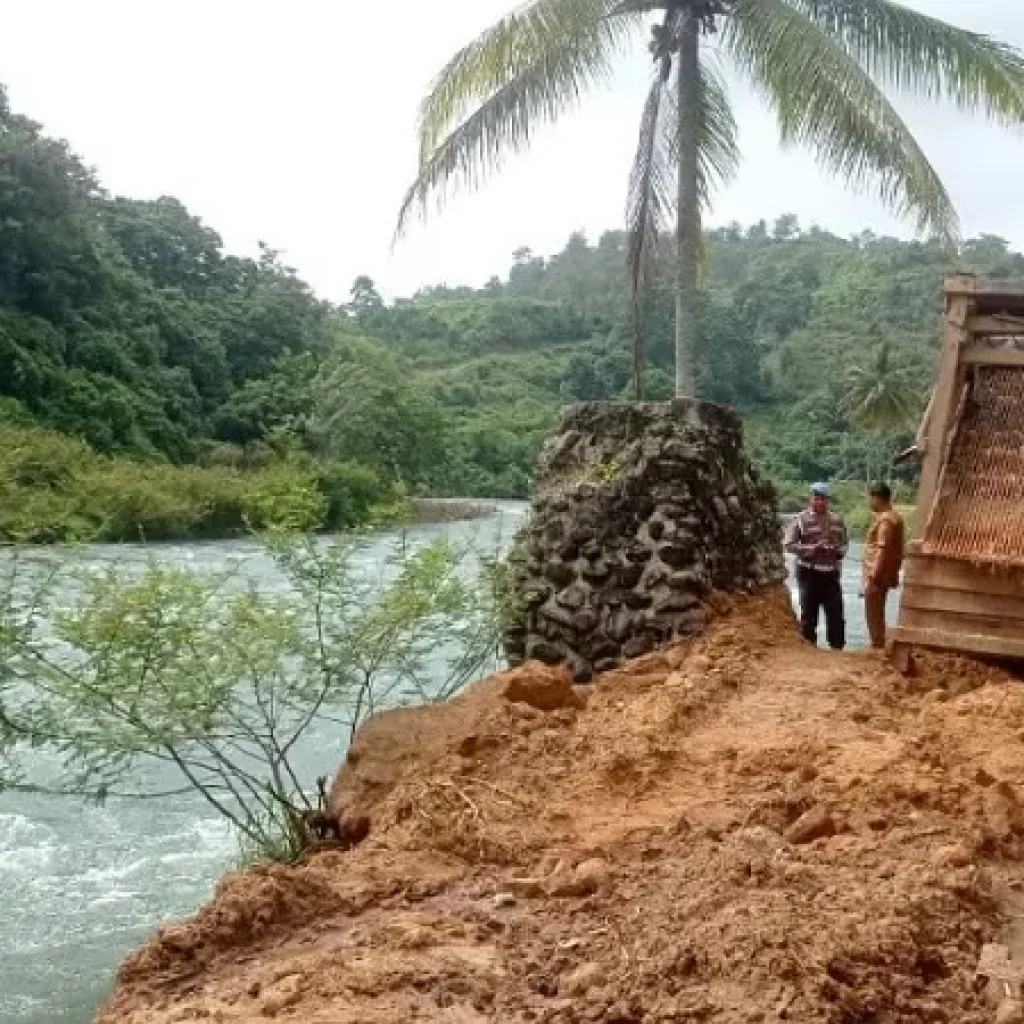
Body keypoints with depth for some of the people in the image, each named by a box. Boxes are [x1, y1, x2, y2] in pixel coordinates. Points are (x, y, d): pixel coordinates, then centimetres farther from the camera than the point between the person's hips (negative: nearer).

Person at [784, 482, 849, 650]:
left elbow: (845, 543, 16)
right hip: (809, 573, -3)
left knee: (836, 614, 4)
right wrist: (812, 548, -19)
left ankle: (838, 648, 14)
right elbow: (789, 545, -9)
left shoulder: (837, 520, 9)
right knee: (808, 615, 4)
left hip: (831, 573, 3)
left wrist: (838, 551, -7)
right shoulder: (801, 519, -5)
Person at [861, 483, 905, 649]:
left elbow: (882, 550, -24)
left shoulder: (885, 520, -18)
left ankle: (878, 648, 0)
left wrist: (873, 576, -25)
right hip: (886, 575, 10)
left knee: (874, 616, -3)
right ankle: (879, 646, 23)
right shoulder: (894, 517, 14)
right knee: (876, 615, 17)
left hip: (878, 576, -10)